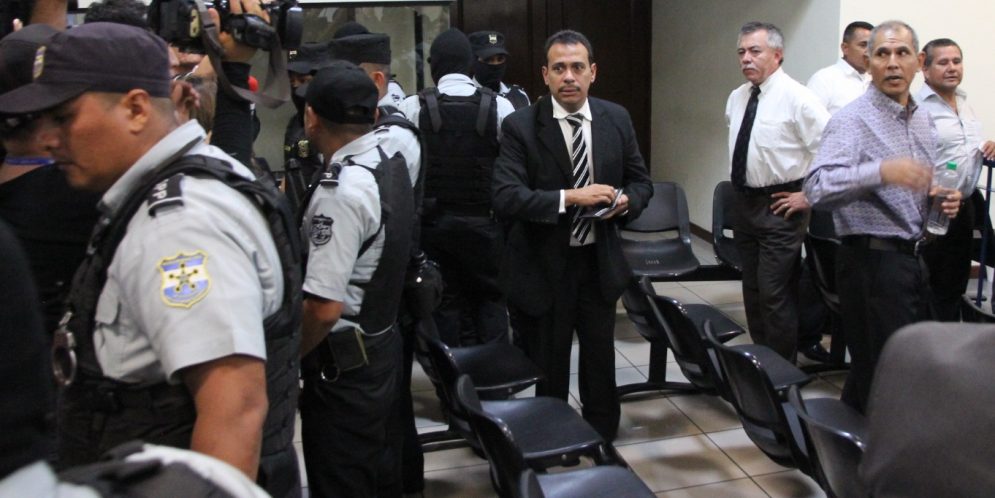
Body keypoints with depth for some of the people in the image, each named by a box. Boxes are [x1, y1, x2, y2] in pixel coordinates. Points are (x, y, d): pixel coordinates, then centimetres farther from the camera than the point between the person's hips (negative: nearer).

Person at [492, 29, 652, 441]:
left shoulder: (616, 119, 2)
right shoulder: (521, 126, -12)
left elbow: (641, 180, 11)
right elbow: (505, 197, -22)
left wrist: (627, 200, -12)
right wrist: (568, 198, -30)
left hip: (600, 262, 4)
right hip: (544, 267, -4)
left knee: (601, 363, 19)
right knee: (547, 371, 12)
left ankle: (604, 444, 39)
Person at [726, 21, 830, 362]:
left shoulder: (796, 98, -14)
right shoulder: (736, 98, 8)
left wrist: (809, 195, -14)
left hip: (780, 206, -7)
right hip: (744, 202, 7)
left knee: (776, 294, -5)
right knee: (752, 289, 16)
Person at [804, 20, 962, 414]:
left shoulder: (922, 121, 13)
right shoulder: (852, 120, -13)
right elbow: (818, 188, -28)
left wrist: (944, 199, 4)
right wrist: (881, 171, -40)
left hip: (913, 259, 9)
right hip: (872, 260, -9)